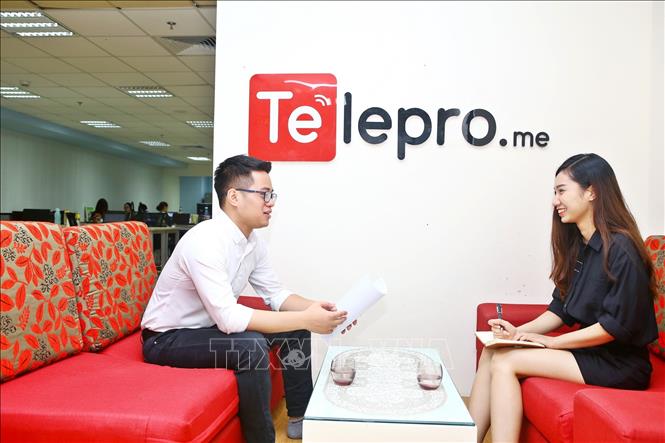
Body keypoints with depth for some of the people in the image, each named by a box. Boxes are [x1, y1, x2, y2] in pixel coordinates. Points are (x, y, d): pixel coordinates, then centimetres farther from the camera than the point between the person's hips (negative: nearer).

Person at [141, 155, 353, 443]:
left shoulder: (253, 243, -4)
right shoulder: (205, 241, -31)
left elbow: (276, 294, 3)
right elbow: (228, 318, -35)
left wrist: (317, 310, -15)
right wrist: (305, 319, -33)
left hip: (211, 325, 9)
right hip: (166, 338, -8)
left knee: (295, 328, 1)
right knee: (250, 345, -32)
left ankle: (299, 418, 15)